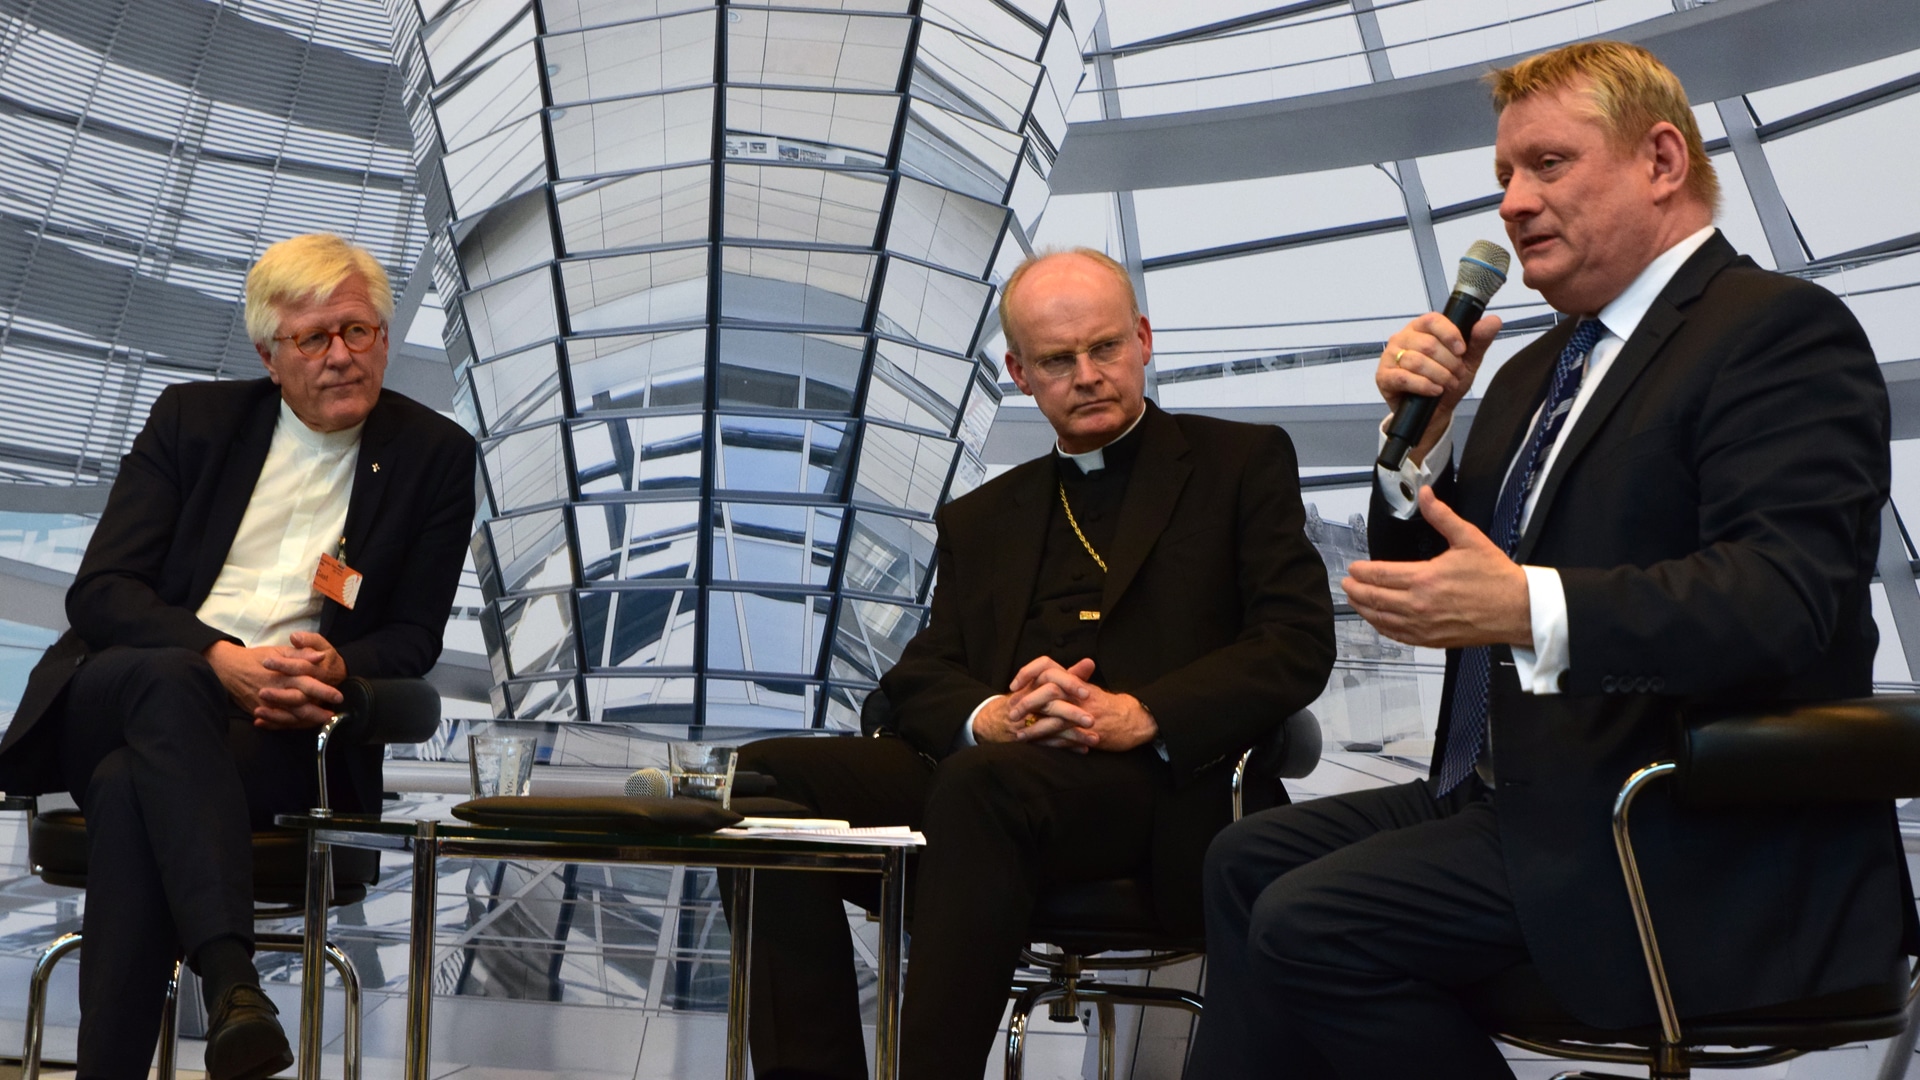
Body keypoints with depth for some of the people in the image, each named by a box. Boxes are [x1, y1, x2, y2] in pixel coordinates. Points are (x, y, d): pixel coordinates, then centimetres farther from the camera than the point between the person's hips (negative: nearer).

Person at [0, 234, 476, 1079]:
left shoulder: (434, 455, 9)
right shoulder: (193, 418, 10)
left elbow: (414, 638, 7)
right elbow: (99, 591, 0)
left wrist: (332, 668, -18)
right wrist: (222, 659, -20)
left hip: (279, 728, -1)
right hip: (115, 698, 1)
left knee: (132, 787, -35)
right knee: (168, 679, -38)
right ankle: (231, 988, -52)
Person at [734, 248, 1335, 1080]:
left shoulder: (1242, 464, 15)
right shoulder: (981, 519, 27)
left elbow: (1297, 645, 2)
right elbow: (917, 681, 15)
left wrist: (1140, 716, -14)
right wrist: (989, 717, -10)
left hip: (1150, 786, -4)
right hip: (980, 776, 5)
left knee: (982, 786, -38)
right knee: (767, 777, -22)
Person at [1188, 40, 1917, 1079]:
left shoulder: (1781, 327, -10)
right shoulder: (1538, 370, 19)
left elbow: (1783, 595, -25)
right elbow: (1429, 580, 19)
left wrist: (1529, 610, -37)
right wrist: (1422, 431, 1)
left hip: (1699, 847, -10)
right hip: (1525, 796, 10)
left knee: (1312, 925, -20)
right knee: (1249, 859, 5)